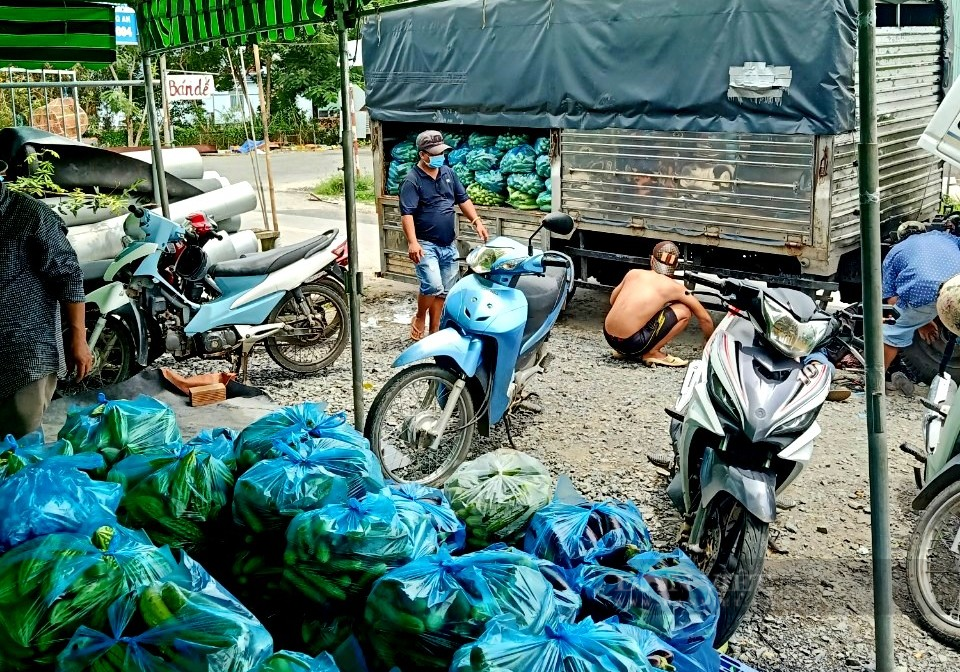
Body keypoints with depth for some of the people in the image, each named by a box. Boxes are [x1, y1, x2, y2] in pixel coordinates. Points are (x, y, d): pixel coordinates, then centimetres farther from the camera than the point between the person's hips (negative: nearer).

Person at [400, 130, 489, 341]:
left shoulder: (448, 173, 10)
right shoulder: (412, 180, -11)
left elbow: (463, 199, 18)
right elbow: (407, 213, -19)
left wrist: (476, 221, 4)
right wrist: (412, 242, -30)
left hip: (449, 245, 6)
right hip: (426, 244, -6)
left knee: (443, 291, 9)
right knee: (433, 286, -20)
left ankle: (434, 330, 20)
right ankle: (419, 319, 5)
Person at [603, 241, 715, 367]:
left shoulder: (634, 273, 12)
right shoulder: (674, 287, 3)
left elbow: (612, 300, 27)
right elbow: (705, 318, 11)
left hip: (608, 337, 6)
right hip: (631, 343, -6)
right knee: (684, 311, 3)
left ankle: (624, 351, 19)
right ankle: (652, 353, 2)